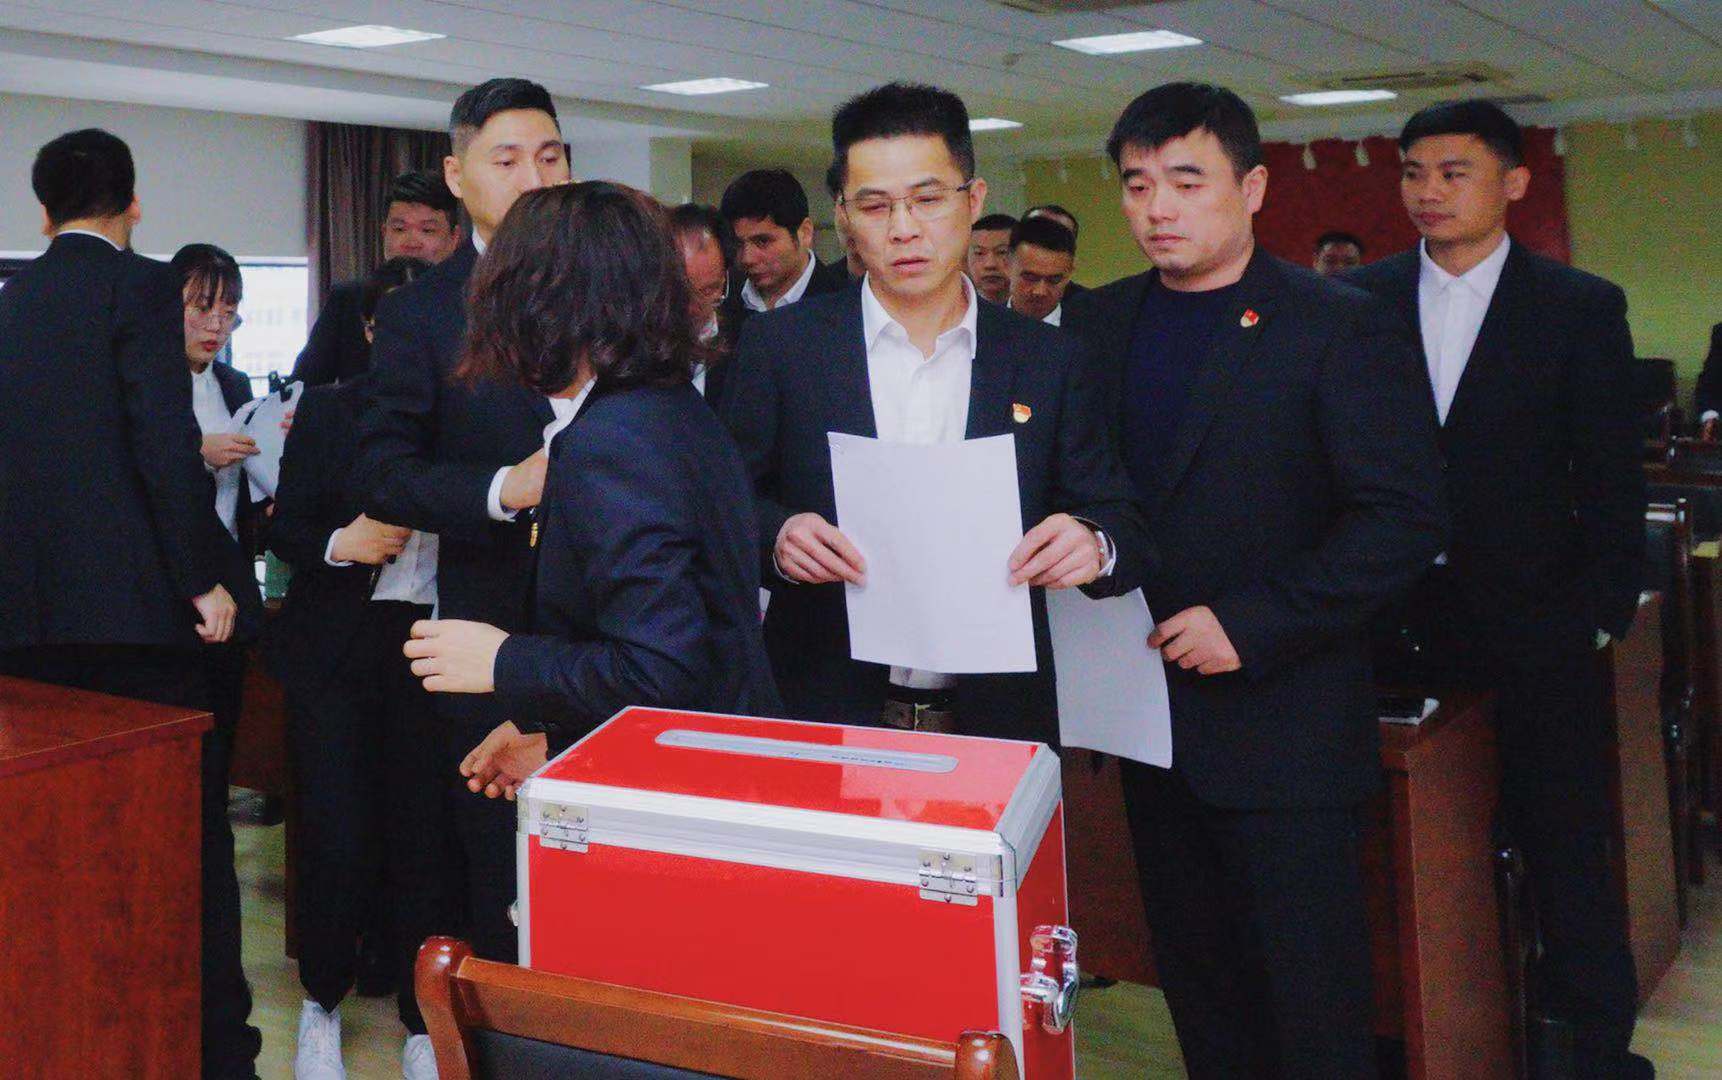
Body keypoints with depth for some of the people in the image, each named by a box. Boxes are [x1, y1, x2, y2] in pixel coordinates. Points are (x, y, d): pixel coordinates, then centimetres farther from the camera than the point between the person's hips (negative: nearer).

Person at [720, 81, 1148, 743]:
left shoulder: (1048, 361, 1)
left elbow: (1123, 527, 2)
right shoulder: (780, 346, -2)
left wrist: (1095, 545, -20)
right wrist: (775, 536, -20)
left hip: (997, 723, 2)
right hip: (825, 722, -1)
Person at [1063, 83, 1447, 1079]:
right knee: (1198, 986, 17)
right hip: (1153, 723, 6)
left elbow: (1407, 520, -14)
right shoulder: (1096, 326, 8)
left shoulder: (1343, 330, -9)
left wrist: (1251, 624, -19)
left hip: (1283, 726, -5)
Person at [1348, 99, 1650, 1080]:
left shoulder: (1582, 307, 0)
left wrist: (1603, 614, -5)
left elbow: (1613, 482, 0)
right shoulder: (1359, 300, 5)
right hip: (1399, 619, 2)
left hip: (1536, 627, -1)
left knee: (1565, 845, 7)